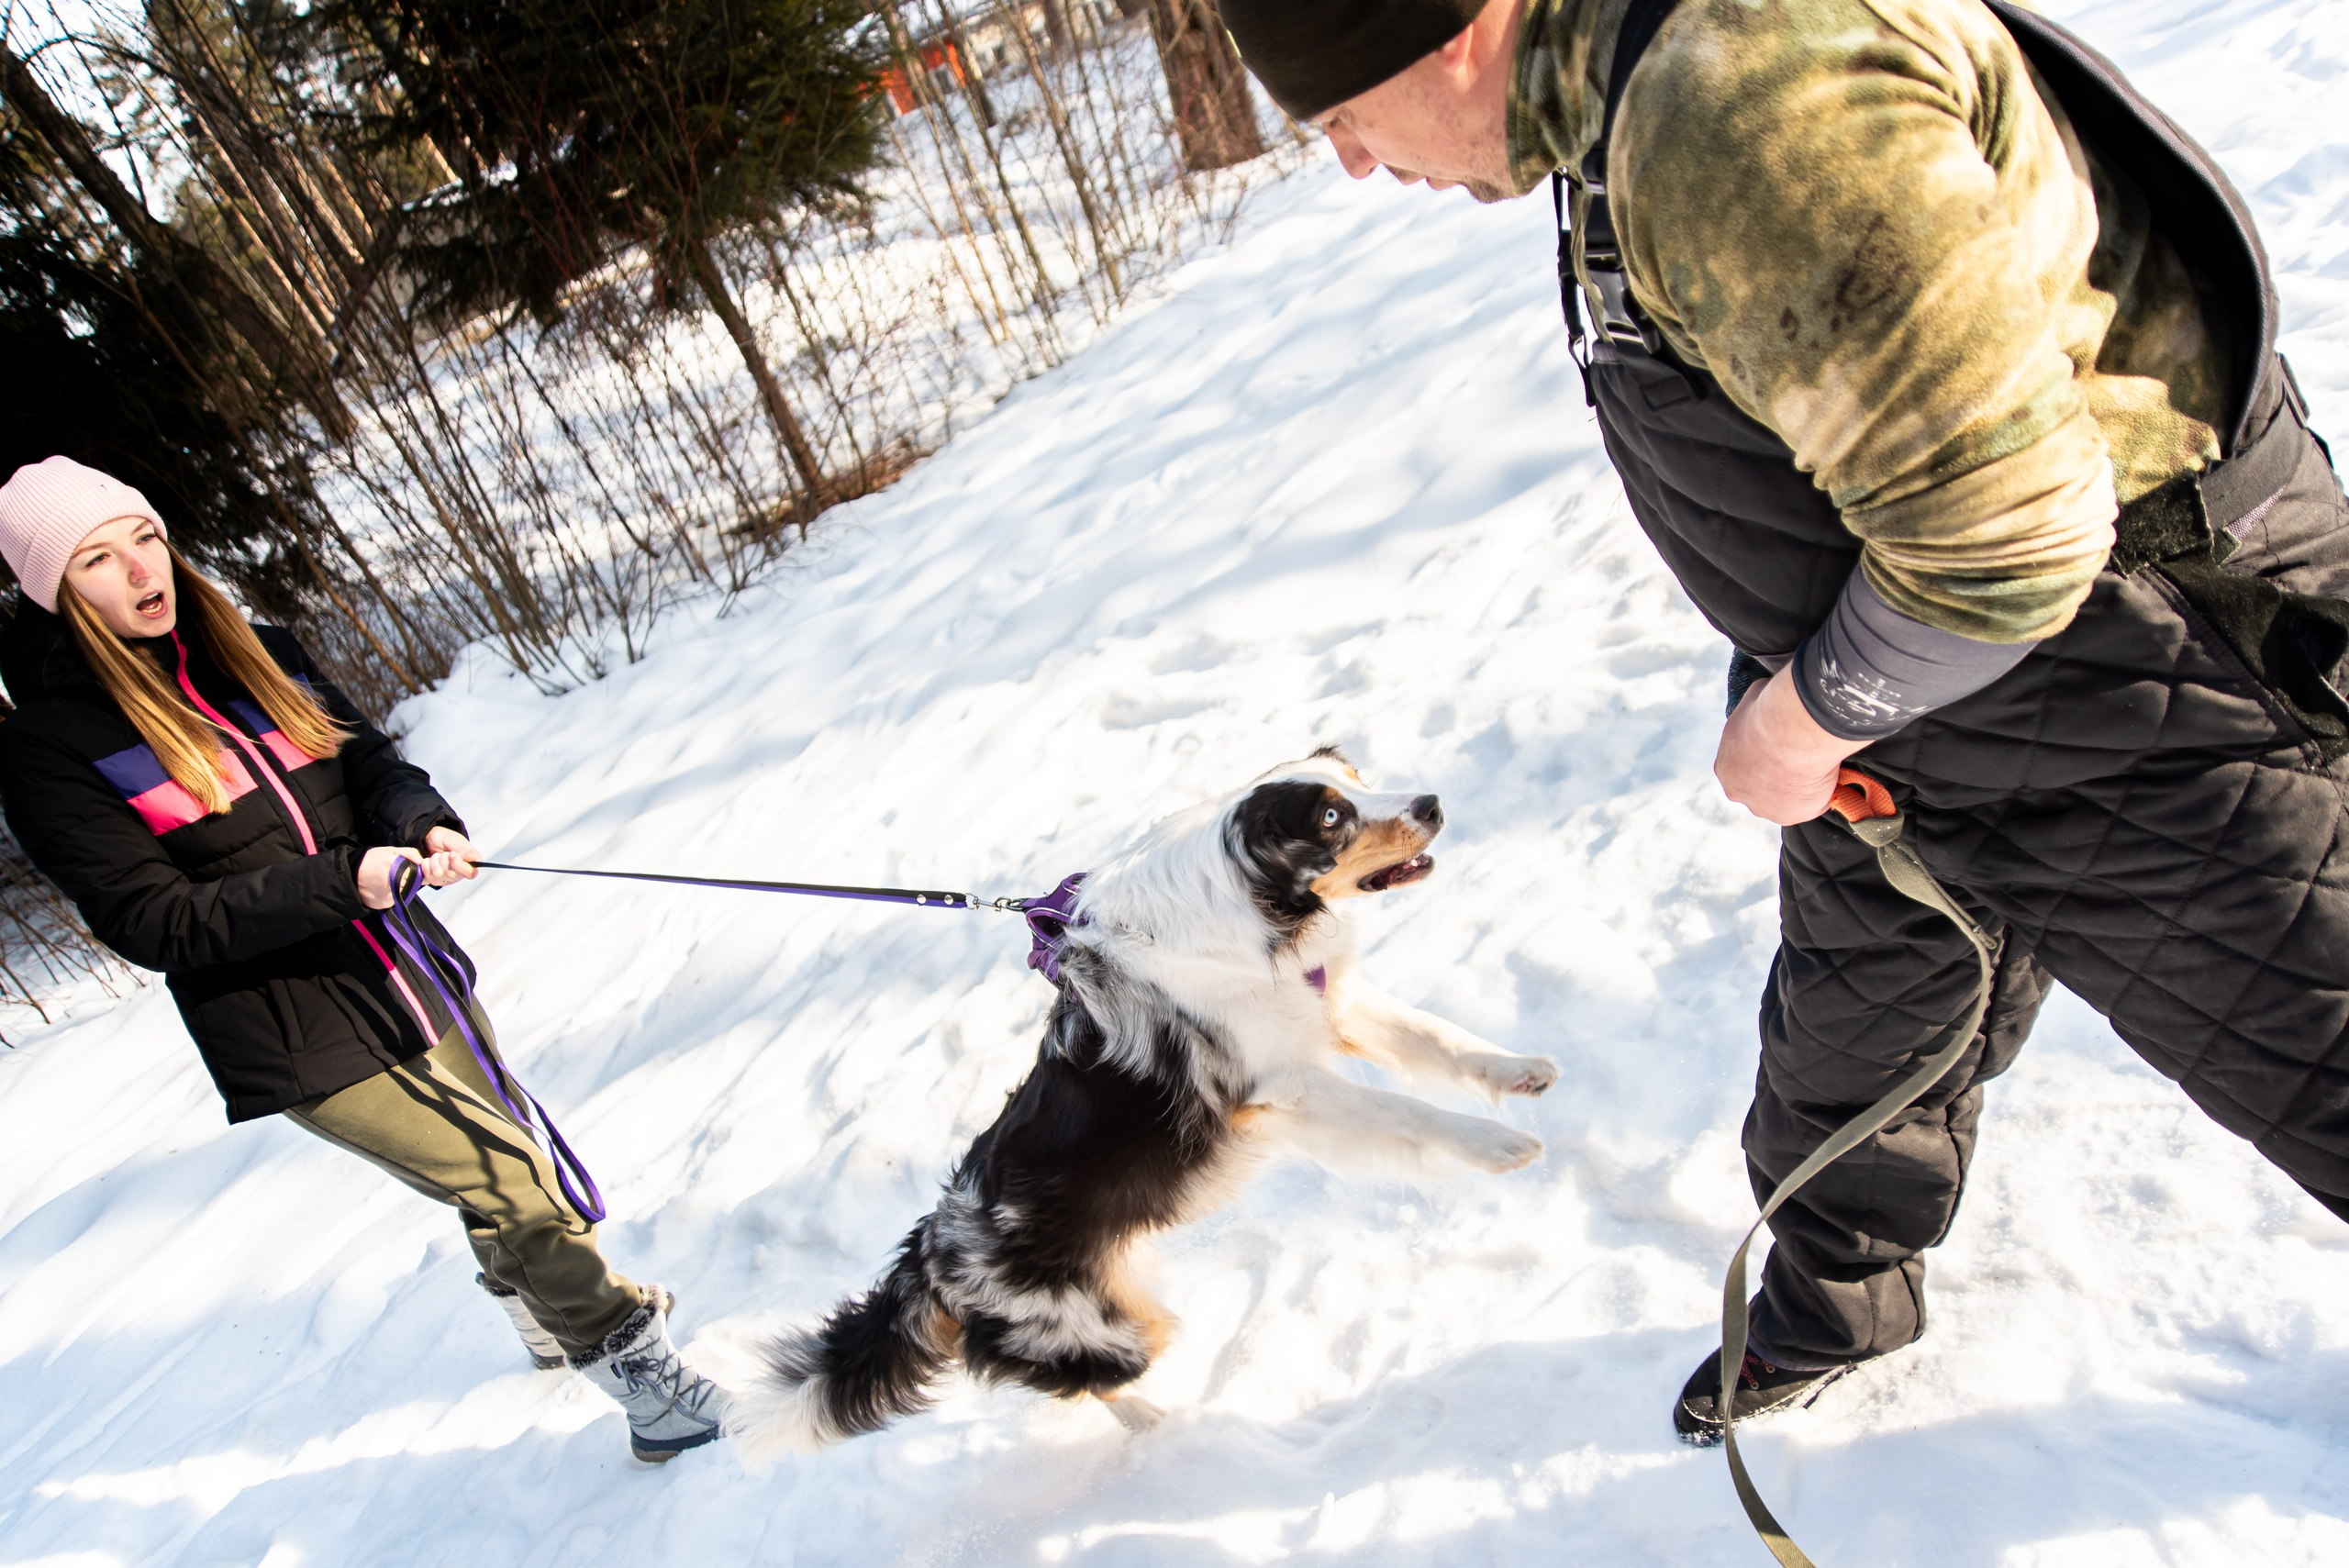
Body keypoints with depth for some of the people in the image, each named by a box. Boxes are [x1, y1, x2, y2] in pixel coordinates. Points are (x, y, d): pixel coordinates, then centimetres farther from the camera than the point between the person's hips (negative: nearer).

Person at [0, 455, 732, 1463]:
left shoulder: (255, 656, 8)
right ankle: (626, 1354, 12)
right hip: (297, 1044, -6)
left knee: (496, 1177, 19)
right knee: (517, 1187, -7)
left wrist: (426, 824, -12)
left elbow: (372, 764, 11)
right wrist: (339, 883, -23)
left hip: (412, 982, 6)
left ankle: (545, 1317, 45)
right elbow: (154, 924, -14)